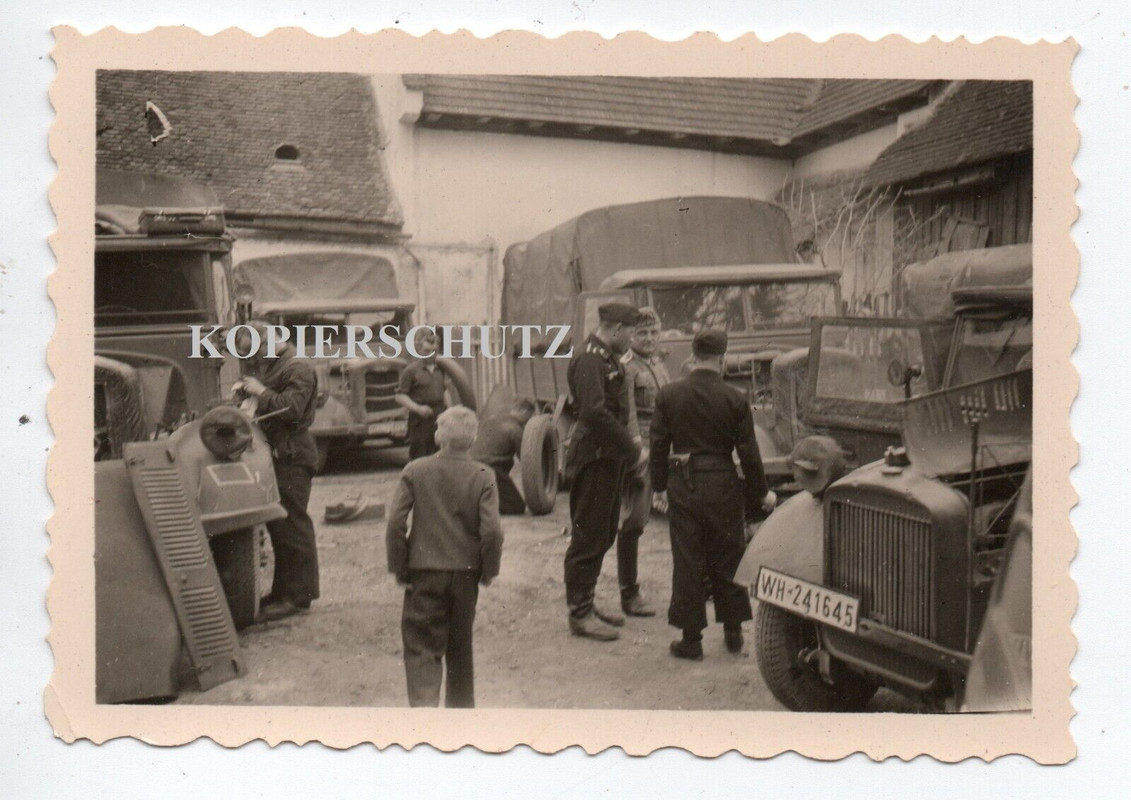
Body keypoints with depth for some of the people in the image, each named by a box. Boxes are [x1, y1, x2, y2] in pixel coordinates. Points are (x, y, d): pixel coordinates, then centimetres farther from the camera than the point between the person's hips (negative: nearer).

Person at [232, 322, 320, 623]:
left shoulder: (298, 369, -11)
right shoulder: (270, 368, 19)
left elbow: (292, 409, -23)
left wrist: (261, 392, -15)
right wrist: (246, 392, 7)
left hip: (291, 455, -10)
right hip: (277, 453, 10)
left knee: (292, 524, -8)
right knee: (277, 524, 13)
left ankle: (297, 595, -3)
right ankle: (283, 591, 21)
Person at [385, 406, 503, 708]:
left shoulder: (414, 471, -6)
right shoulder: (483, 476, -7)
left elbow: (395, 524, -9)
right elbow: (492, 530, -13)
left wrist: (398, 567, 1)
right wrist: (489, 570, 1)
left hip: (424, 572, -1)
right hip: (465, 572, 2)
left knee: (422, 648, 2)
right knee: (460, 646, 19)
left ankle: (424, 703, -17)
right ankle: (461, 706, 30)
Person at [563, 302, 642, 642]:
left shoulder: (608, 359, 15)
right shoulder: (588, 359, -17)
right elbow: (594, 413, -26)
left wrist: (627, 442, 4)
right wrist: (629, 447, -18)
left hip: (608, 458, 10)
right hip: (593, 458, -10)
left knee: (603, 534, 16)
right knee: (588, 536, -3)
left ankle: (586, 603, 27)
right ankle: (579, 613, 5)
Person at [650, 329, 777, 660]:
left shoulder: (668, 395, -4)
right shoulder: (734, 399, -7)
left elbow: (659, 445, 1)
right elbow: (748, 451, -3)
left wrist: (659, 486, 11)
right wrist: (762, 492, 9)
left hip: (684, 486, 0)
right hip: (723, 485, 0)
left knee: (687, 563, 6)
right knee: (727, 559, 12)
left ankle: (691, 638, 11)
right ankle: (733, 632, 22)